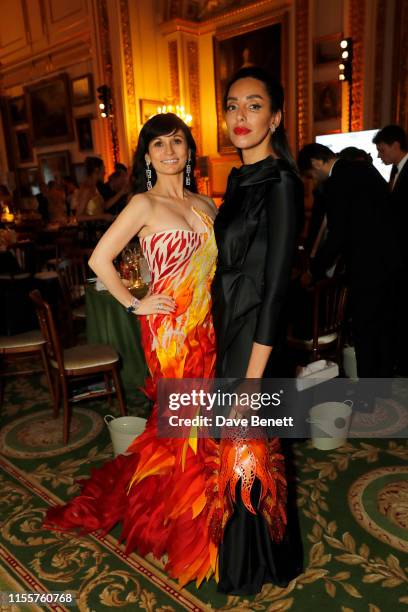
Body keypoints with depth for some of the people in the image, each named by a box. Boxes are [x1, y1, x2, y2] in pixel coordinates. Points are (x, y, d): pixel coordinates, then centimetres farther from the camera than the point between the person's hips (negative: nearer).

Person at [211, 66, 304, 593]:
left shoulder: (280, 182, -16)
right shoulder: (239, 179, 10)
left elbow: (276, 284, -20)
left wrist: (254, 374, -20)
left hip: (255, 336, -8)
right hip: (226, 331, 8)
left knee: (247, 446, 9)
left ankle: (258, 562, 37)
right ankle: (237, 547, 47)